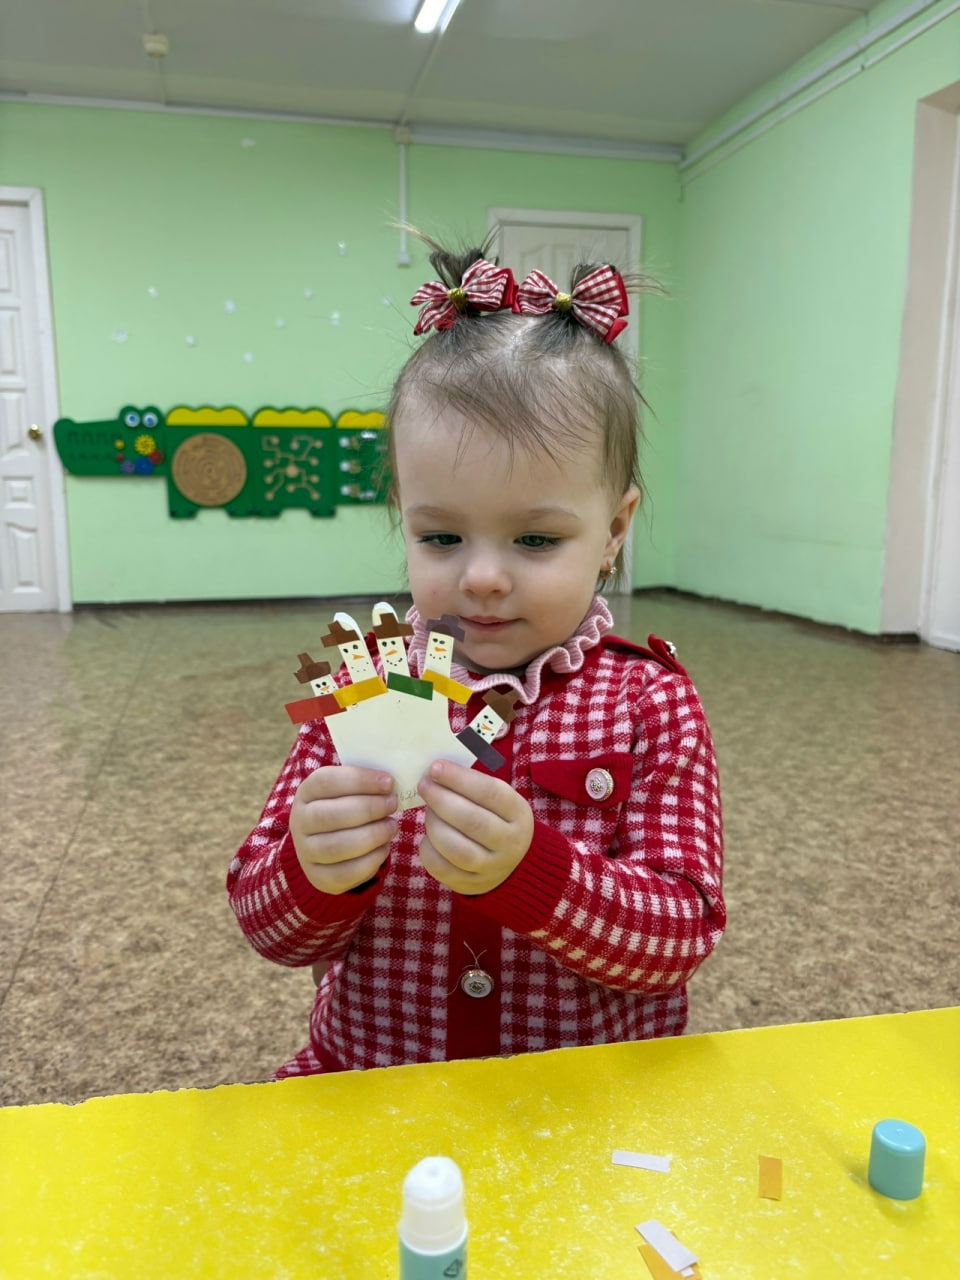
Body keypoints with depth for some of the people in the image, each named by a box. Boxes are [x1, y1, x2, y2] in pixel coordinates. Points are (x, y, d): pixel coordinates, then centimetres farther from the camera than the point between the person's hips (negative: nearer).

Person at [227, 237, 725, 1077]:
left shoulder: (651, 705, -8)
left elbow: (679, 940, -12)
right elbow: (269, 928, -2)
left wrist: (531, 868, -30)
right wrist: (314, 875, -25)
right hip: (371, 1096, 0)